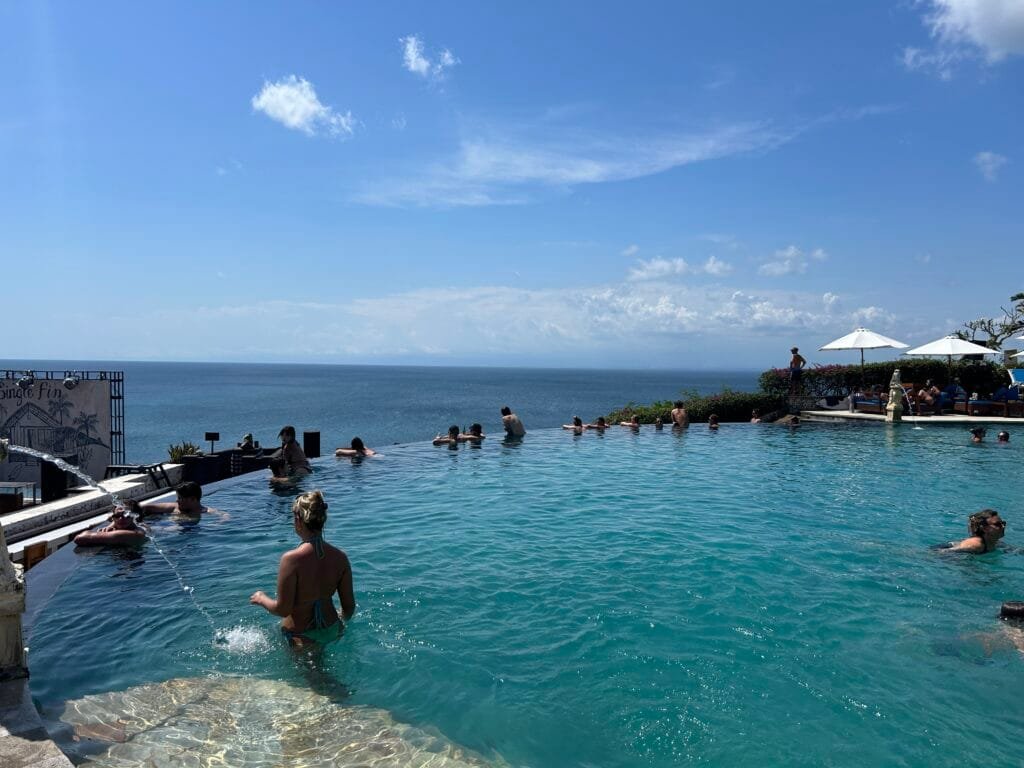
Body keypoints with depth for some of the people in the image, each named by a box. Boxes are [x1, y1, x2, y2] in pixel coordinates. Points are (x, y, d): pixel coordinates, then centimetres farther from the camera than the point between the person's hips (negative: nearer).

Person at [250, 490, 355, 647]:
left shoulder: (291, 559, -24)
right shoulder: (340, 557, -10)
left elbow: (282, 610, -18)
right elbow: (349, 606, -2)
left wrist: (261, 599, 2)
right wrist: (342, 622, 20)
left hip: (301, 637, -5)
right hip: (331, 631, 5)